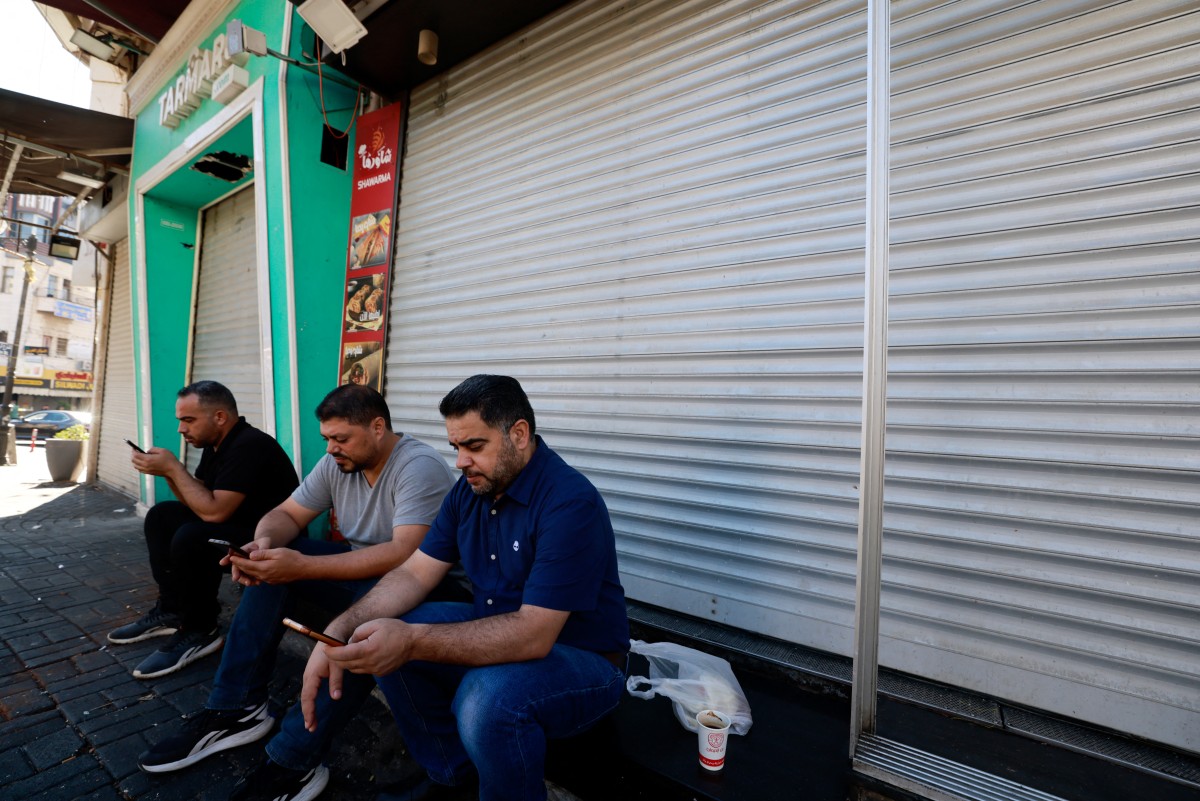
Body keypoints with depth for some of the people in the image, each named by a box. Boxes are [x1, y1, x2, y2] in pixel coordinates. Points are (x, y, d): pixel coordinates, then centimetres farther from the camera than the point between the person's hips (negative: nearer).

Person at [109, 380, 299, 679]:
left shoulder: (249, 447, -23)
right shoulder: (215, 443, 8)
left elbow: (213, 511, -27)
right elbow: (197, 501, 13)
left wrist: (173, 467, -19)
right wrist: (166, 471, -3)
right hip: (235, 525, 11)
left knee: (189, 538, -30)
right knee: (161, 516, 12)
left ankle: (199, 631, -8)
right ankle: (171, 609, 13)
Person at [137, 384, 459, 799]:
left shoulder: (420, 467, -25)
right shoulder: (337, 463, -1)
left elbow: (406, 555, -34)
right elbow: (286, 514, 3)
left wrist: (303, 567, -36)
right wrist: (264, 542, -21)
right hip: (359, 569, 8)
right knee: (271, 563, -6)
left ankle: (293, 759, -21)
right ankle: (236, 710, 1)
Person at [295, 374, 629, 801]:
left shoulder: (570, 502, -28)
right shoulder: (470, 489, -1)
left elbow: (534, 634, -33)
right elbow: (414, 574, -2)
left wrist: (412, 641, -39)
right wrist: (339, 631, -18)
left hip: (582, 658, -7)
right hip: (500, 631, 8)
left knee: (488, 699, -35)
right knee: (380, 643, -4)